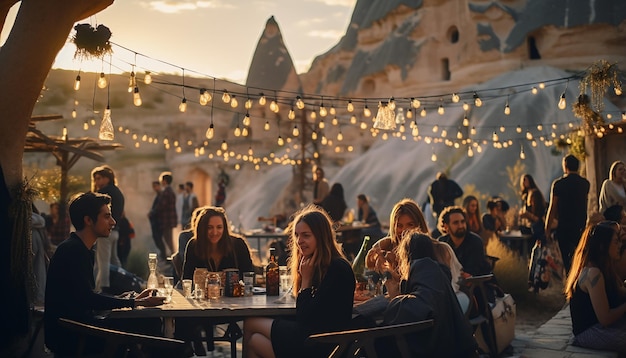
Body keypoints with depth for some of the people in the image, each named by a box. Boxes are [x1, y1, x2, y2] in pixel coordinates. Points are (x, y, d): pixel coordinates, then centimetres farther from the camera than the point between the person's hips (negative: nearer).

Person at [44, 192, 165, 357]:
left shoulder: (81, 250, 15)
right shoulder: (72, 250, -16)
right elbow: (88, 299, -22)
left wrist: (134, 300, 3)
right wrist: (137, 303, -20)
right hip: (68, 336, -9)